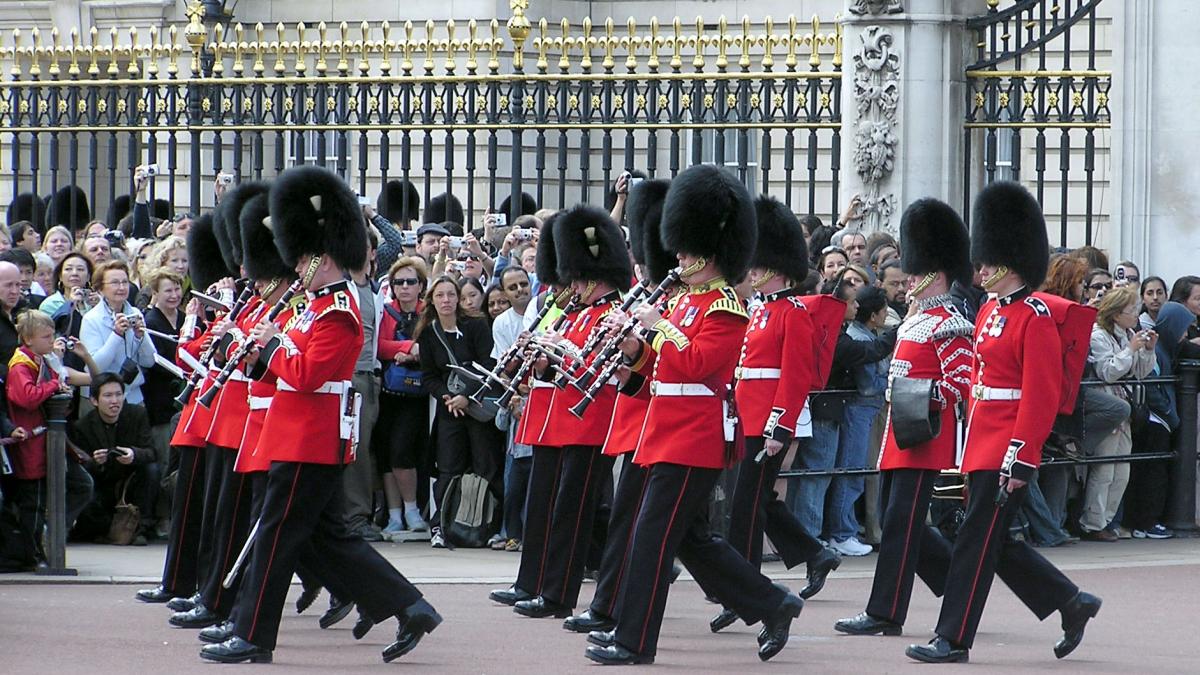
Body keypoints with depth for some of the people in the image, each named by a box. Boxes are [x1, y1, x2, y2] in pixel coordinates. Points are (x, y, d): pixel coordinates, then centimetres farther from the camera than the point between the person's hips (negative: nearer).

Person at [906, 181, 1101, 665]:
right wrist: (971, 449, 19)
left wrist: (1019, 459, -20)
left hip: (1006, 456, -9)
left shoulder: (1035, 318, -13)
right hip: (983, 449, 9)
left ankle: (953, 639, 0)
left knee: (977, 541, -5)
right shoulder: (991, 311, 14)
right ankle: (1073, 604, 23)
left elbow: (1041, 397, -17)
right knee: (996, 542, 12)